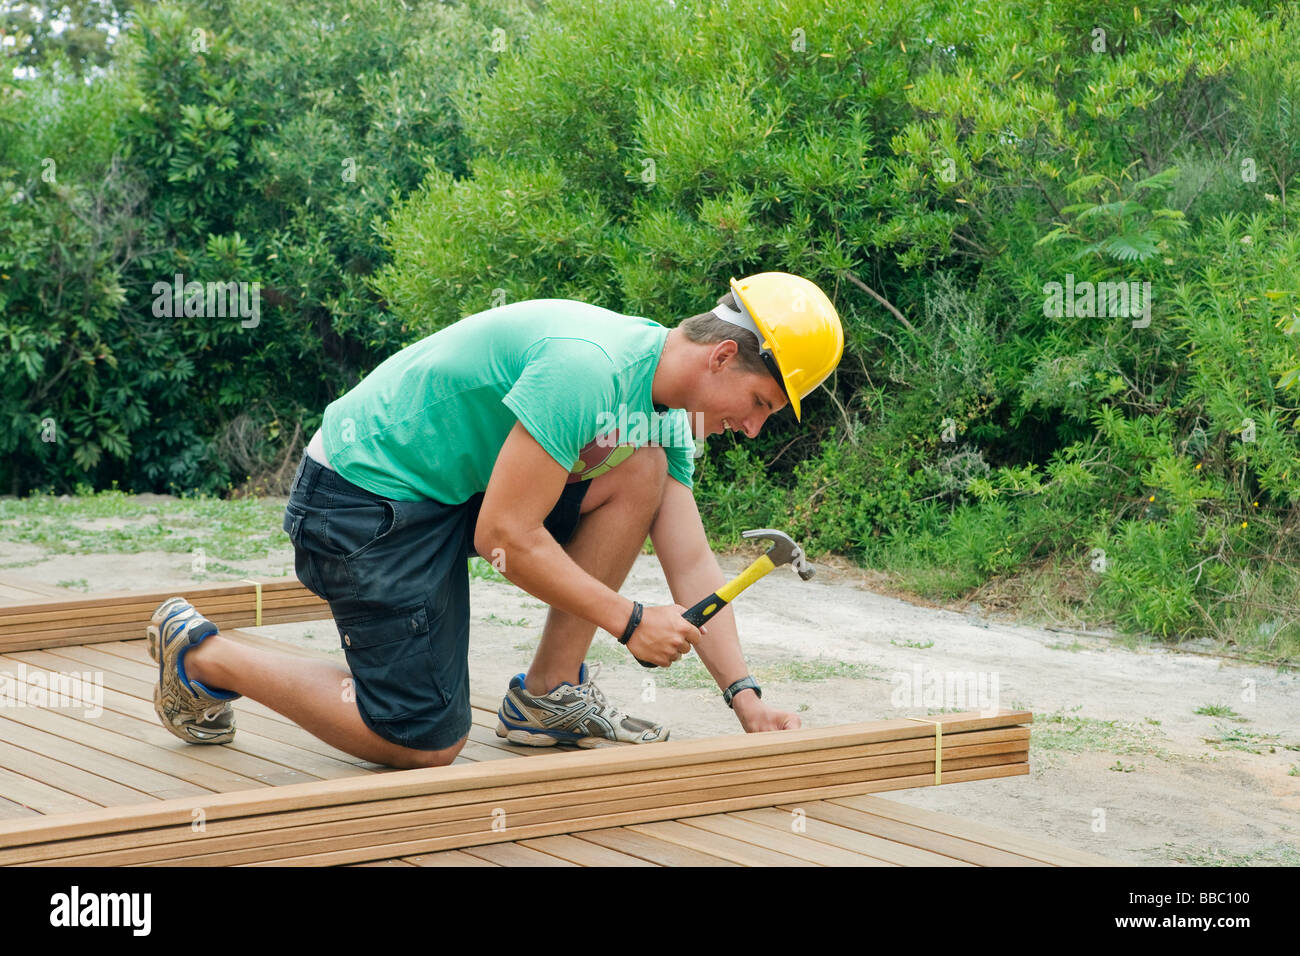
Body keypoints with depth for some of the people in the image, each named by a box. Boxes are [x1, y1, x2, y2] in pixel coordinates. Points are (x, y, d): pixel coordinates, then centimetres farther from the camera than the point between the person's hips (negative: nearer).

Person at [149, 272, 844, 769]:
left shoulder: (664, 411, 3)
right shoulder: (586, 368, -28)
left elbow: (691, 564, 5)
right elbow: (506, 537, -26)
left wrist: (744, 697, -3)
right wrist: (629, 622, -18)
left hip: (459, 485, 9)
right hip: (363, 493, -9)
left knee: (641, 472, -6)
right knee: (425, 746, -7)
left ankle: (548, 695, 2)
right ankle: (201, 656, 7)